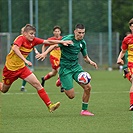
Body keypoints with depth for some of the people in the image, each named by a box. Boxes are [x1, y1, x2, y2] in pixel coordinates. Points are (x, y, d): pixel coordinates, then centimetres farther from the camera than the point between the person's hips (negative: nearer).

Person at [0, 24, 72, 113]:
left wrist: (62, 42, -16)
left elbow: (48, 42, -5)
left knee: (37, 84, -9)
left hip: (21, 68, 5)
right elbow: (14, 48, -41)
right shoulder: (21, 38, -22)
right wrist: (25, 60, -48)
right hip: (10, 68, -5)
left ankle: (50, 105, -12)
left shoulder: (33, 40, -3)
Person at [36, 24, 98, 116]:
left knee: (88, 87, -9)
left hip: (76, 67, 6)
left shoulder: (82, 43, 6)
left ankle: (84, 110, 10)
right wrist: (45, 53, -32)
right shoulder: (68, 39, -15)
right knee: (71, 95, -9)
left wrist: (90, 61, -5)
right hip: (65, 68, -6)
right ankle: (62, 84, 25)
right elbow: (55, 45, -19)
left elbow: (85, 57, 16)